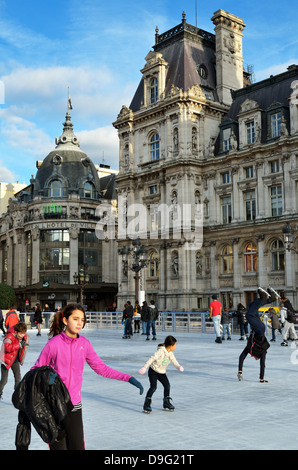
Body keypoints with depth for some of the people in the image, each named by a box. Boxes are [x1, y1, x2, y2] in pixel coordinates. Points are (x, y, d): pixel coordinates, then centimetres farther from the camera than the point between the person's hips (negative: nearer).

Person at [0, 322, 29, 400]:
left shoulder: (25, 337, -7)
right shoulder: (9, 336, -27)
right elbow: (8, 347, -44)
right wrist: (19, 345, -47)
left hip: (15, 360, 5)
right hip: (6, 359, -5)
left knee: (18, 378, -1)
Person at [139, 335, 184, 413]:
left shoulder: (171, 353, 2)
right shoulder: (161, 351, -23)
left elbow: (174, 361, 0)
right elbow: (152, 358, -28)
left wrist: (179, 367, -23)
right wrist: (145, 367, -34)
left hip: (162, 373, 7)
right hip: (153, 371, -7)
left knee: (167, 386, 3)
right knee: (153, 387, -17)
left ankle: (166, 403, 21)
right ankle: (146, 404, -9)